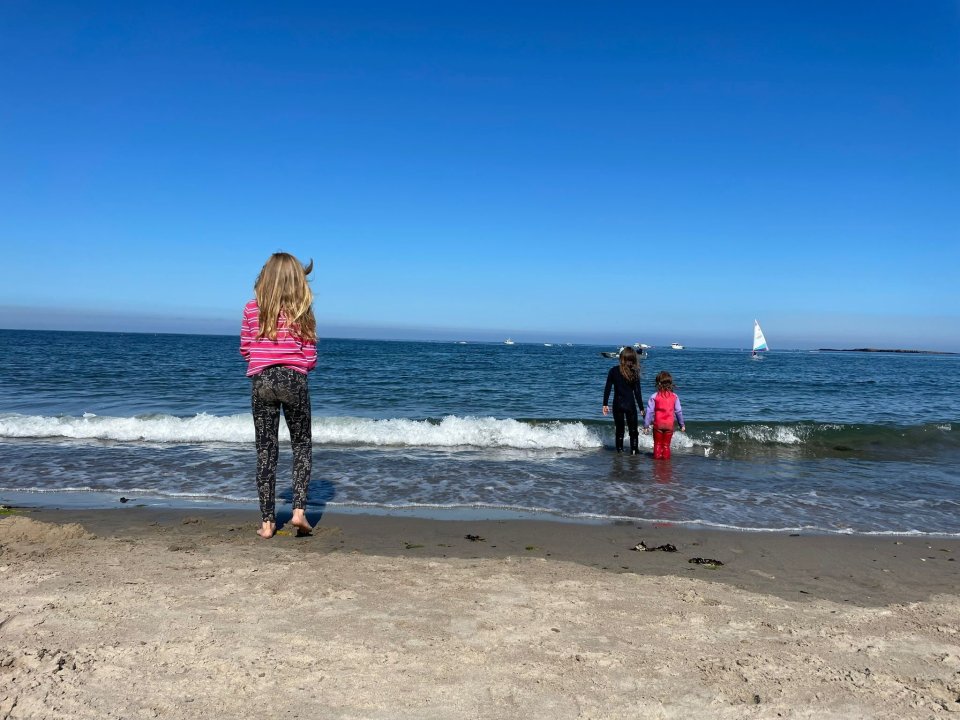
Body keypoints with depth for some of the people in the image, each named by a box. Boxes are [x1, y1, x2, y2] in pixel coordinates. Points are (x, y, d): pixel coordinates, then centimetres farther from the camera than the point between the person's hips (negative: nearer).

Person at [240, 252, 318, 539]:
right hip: (294, 379, -1)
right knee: (302, 445, 14)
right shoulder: (302, 311, -2)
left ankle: (267, 521, 10)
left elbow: (244, 348, 9)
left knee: (265, 451, 7)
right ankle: (299, 509, 3)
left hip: (261, 380, 1)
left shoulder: (252, 309, 2)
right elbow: (310, 356, -1)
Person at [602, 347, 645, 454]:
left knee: (619, 429, 14)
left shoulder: (614, 371, -5)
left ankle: (620, 449, 17)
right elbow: (637, 392, -5)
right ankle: (634, 450, 10)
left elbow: (607, 388, -4)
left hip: (617, 404, 1)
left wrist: (605, 404, 3)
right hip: (630, 405, -1)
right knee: (633, 429, 11)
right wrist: (641, 408, 1)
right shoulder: (634, 373, -7)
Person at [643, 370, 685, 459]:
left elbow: (649, 412, -8)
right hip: (669, 425, 2)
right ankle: (666, 458, 11)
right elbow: (679, 411, 4)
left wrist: (646, 426, -2)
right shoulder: (674, 396, -1)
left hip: (658, 424, -2)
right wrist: (682, 424, 14)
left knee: (657, 444, 11)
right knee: (666, 445, 12)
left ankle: (657, 458, 10)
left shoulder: (654, 397, -8)